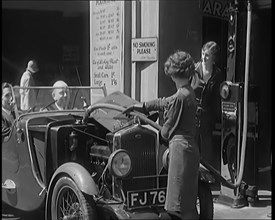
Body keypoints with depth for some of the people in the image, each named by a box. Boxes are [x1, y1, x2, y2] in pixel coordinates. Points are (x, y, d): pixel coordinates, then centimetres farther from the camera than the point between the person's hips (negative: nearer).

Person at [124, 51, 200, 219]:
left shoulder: (179, 97, -17)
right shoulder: (189, 92, 11)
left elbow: (167, 130, -9)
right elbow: (164, 103, 26)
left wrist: (162, 134, 14)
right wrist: (140, 106, 33)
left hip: (180, 145, -10)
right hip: (189, 145, 10)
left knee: (183, 206, -3)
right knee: (188, 200, 16)